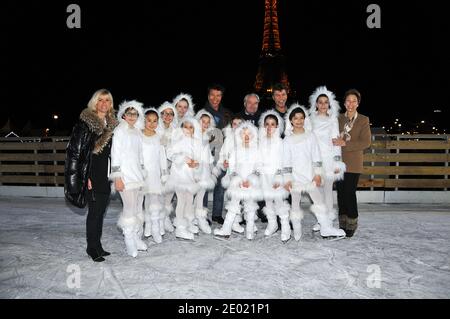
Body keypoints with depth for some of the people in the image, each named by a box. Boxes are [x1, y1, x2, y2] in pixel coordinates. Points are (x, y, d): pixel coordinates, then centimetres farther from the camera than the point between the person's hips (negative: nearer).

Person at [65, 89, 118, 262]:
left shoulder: (112, 124, 12)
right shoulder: (85, 122, -9)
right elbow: (77, 150, -12)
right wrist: (85, 177, -17)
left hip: (106, 176, 7)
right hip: (93, 176, -6)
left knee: (100, 211, 13)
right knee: (95, 212, -1)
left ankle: (97, 245, 24)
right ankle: (92, 247, 14)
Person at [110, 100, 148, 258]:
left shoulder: (138, 131, 14)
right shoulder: (119, 130, -4)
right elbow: (115, 154, -8)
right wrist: (117, 177, -13)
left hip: (138, 174, 6)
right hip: (125, 175, -6)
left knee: (138, 208, 9)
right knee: (130, 208, -8)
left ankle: (137, 237, 20)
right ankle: (129, 241, 3)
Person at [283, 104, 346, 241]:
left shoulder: (311, 136, 4)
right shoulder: (288, 140, -1)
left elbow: (316, 157, 4)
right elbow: (286, 161, -3)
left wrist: (318, 173, 0)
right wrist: (287, 179, -5)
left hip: (310, 175, 2)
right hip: (295, 177, -1)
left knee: (319, 200, 1)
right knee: (295, 203, 6)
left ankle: (326, 229, 7)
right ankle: (297, 231, 17)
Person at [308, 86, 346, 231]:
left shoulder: (333, 120, 2)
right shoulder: (311, 120, 8)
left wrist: (337, 162, -5)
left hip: (328, 159, -2)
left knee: (327, 189, 0)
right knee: (317, 189, 5)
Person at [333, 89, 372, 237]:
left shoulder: (363, 120, 0)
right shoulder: (339, 118, 10)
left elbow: (366, 142, -10)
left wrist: (345, 143, -16)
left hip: (353, 163, -3)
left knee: (350, 192, -5)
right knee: (341, 192, 7)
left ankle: (352, 224, 12)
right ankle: (343, 224, 18)